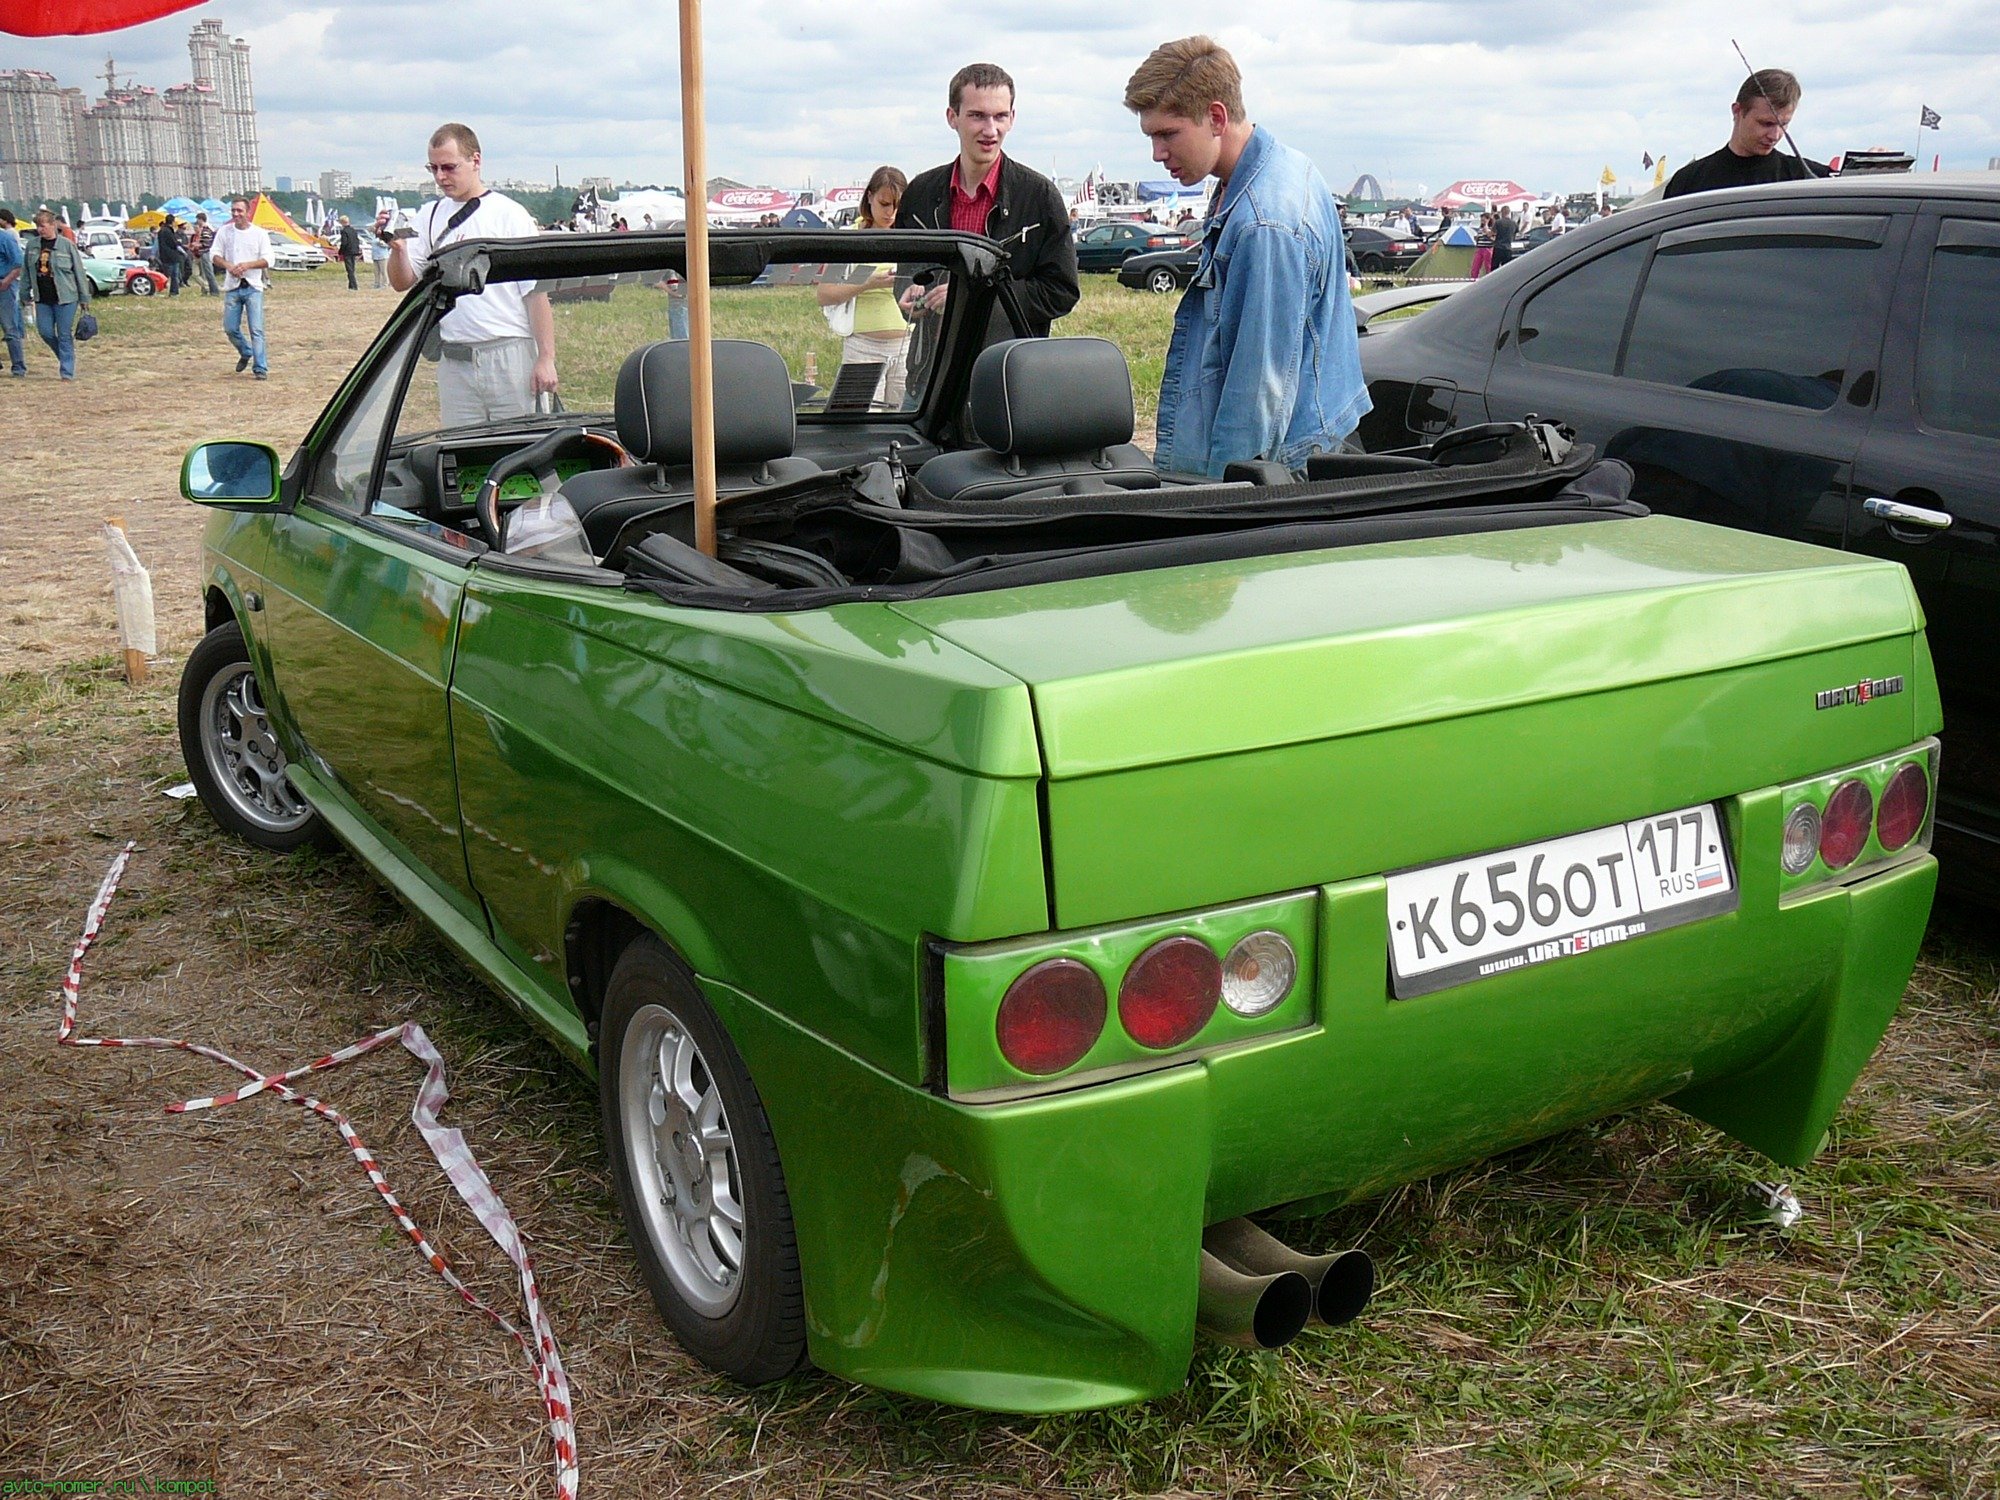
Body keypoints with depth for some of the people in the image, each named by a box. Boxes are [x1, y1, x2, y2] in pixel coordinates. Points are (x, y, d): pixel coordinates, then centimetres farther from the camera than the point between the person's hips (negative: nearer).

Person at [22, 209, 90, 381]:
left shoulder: (67, 245, -6)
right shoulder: (32, 246, 7)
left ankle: (67, 372, 4)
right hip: (42, 299, 5)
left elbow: (79, 272, -3)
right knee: (45, 332, 4)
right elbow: (27, 273, 14)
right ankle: (64, 358, 29)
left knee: (65, 335, -2)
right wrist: (26, 294, 12)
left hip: (65, 297, -5)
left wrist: (84, 297, -2)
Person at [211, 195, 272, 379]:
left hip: (253, 287, -3)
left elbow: (268, 260, -3)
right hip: (232, 287, 3)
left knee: (256, 330, -8)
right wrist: (228, 266, -12)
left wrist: (247, 265, -17)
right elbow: (214, 254, 8)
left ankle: (260, 368, -8)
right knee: (230, 328, 4)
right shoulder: (224, 231, 7)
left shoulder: (260, 233, 2)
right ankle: (245, 353, 30)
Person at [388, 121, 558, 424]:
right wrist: (398, 249, -12)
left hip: (510, 355, -4)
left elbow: (536, 292, -4)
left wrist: (546, 358, -12)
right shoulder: (429, 218, 13)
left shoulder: (509, 214, 0)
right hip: (454, 362, 4)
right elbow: (402, 283, 9)